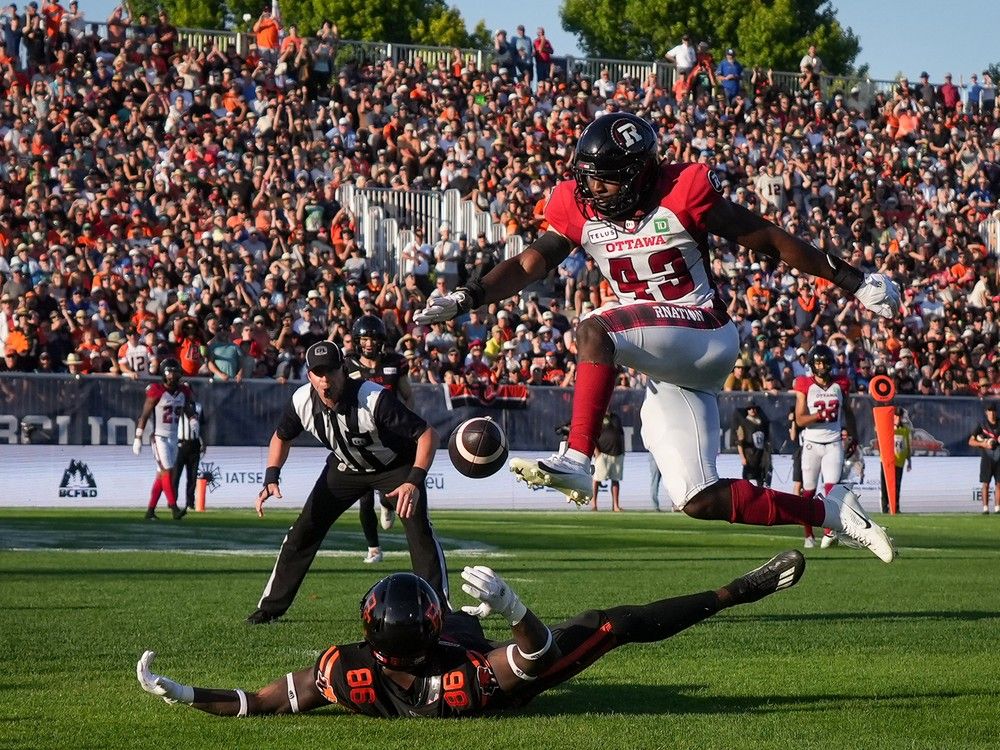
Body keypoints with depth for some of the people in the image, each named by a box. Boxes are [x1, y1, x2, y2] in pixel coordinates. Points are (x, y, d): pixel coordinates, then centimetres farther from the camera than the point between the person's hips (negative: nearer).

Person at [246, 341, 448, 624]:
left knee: (418, 528, -23)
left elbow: (427, 434, -34)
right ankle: (270, 607, 13)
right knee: (304, 531, 0)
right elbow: (282, 437, 2)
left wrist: (414, 482, -45)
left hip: (395, 465, -4)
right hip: (346, 468, 4)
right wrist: (271, 479, -12)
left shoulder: (375, 399, -36)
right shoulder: (303, 401, -21)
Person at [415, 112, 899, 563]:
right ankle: (829, 511, 13)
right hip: (665, 369, 7)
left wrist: (855, 283, -2)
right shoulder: (578, 208, 4)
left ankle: (576, 461, -32)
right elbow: (529, 265, 0)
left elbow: (772, 242, -5)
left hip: (705, 338, -7)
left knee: (594, 331, -30)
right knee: (700, 500, 0)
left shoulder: (683, 193, -11)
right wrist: (465, 299, -16)